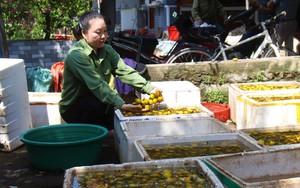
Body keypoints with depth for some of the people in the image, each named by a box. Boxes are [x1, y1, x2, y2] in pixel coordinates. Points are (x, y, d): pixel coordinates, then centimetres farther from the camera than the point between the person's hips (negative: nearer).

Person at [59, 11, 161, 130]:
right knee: (99, 102, -33)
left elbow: (125, 71, -11)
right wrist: (121, 105, -42)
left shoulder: (107, 51, 1)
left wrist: (150, 89, -25)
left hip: (99, 105, 7)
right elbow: (97, 85, -32)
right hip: (73, 109, -7)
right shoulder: (76, 56, -22)